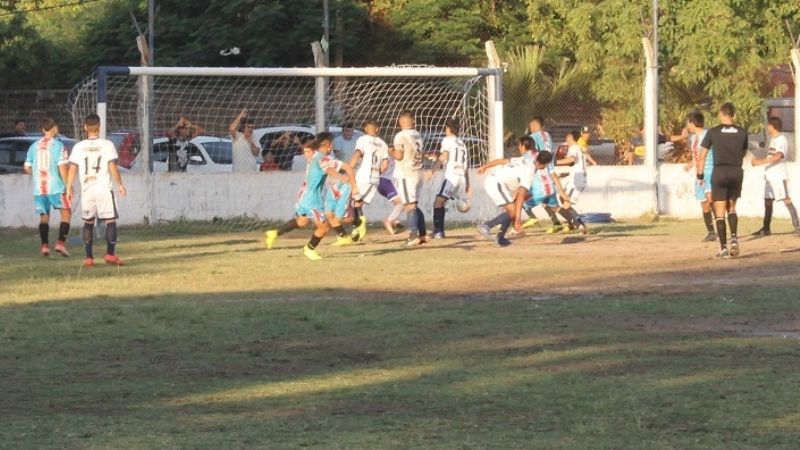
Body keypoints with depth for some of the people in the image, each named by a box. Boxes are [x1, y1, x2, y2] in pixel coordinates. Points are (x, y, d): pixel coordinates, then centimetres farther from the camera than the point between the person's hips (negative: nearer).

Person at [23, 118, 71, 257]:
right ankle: (61, 243, -5)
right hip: (55, 187, -4)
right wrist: (68, 185, -5)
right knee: (66, 213, 7)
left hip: (38, 188, 4)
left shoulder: (34, 146, 8)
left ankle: (45, 245, -1)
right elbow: (62, 167, -12)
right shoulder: (57, 145, -7)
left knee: (44, 216, 11)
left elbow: (27, 168, 12)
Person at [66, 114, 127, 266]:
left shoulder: (79, 147, 1)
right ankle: (110, 253, -11)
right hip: (104, 189, -3)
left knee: (88, 222, 11)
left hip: (87, 190, 3)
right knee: (110, 221, 1)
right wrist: (120, 184, 4)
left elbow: (72, 169, 0)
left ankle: (88, 257, 7)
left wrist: (69, 188, 9)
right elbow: (113, 167, -7)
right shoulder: (107, 145, -5)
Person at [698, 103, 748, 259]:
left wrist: (700, 175, 9)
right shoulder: (742, 132, 3)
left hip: (720, 172, -2)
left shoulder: (713, 132, -3)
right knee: (731, 208, 18)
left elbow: (702, 155, -1)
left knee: (720, 212, 2)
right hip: (737, 172, 2)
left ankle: (723, 248, -4)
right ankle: (734, 238, -3)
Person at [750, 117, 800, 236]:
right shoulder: (773, 139, 19)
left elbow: (778, 156, -26)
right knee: (767, 202, 14)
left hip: (779, 176, -10)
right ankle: (766, 228, 22)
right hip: (770, 176, 10)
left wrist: (762, 161, -29)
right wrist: (758, 161, 20)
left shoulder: (781, 139, -11)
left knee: (787, 200, -14)